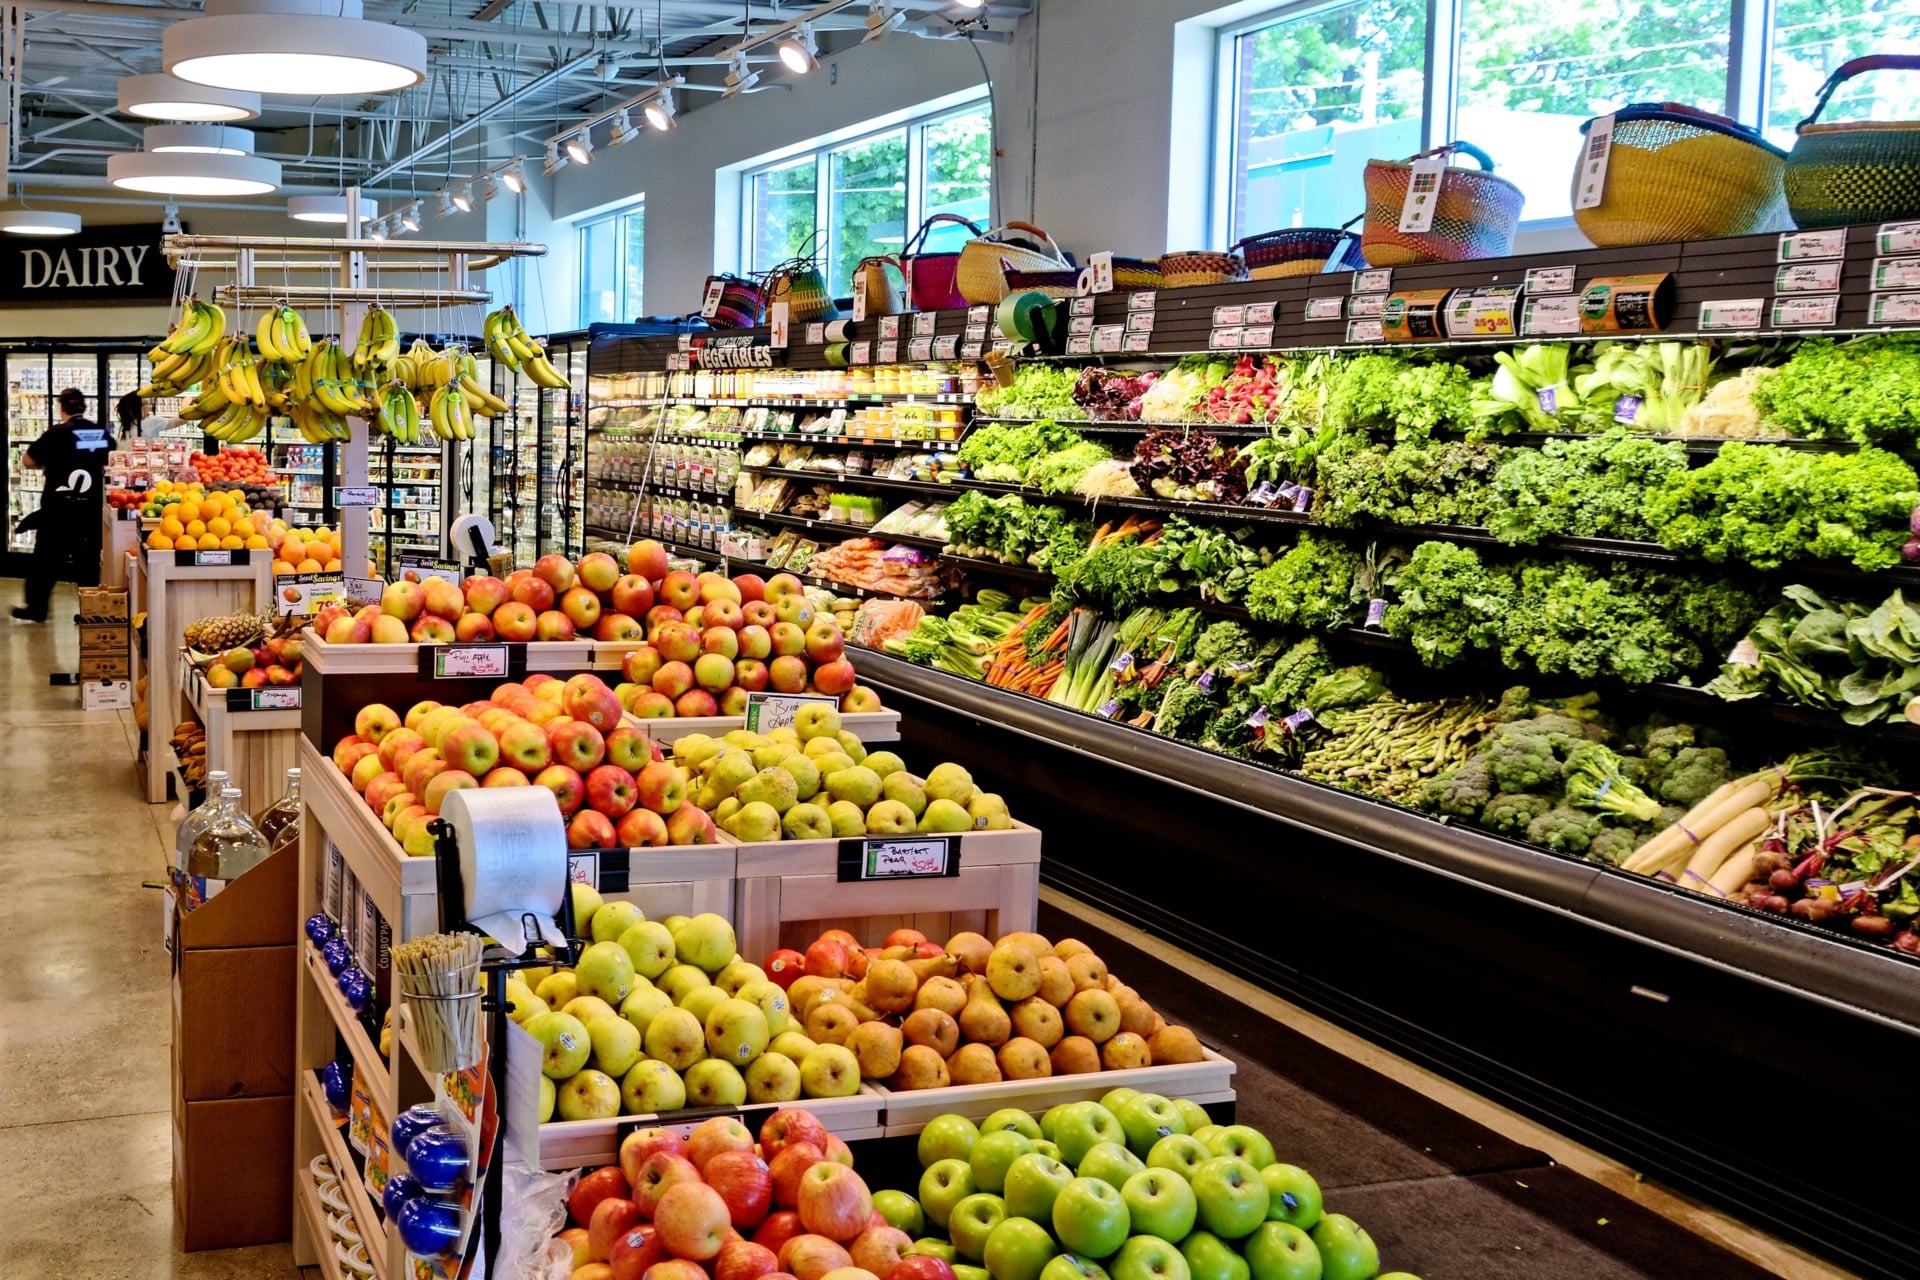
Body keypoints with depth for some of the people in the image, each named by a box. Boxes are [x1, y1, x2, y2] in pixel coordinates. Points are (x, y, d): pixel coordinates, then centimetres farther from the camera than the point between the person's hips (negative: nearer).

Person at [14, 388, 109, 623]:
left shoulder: (57, 434, -11)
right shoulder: (102, 434, 0)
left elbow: (27, 460, -5)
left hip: (58, 508, -3)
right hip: (91, 507, 4)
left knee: (47, 557, 7)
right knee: (89, 559, 9)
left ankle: (36, 609, 13)